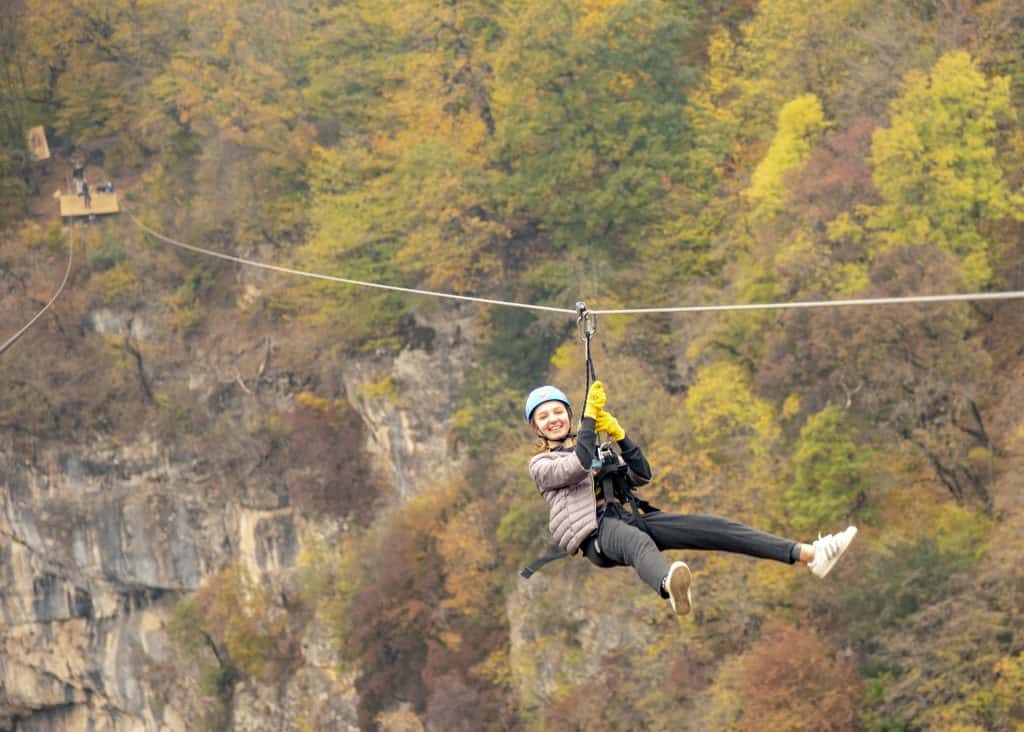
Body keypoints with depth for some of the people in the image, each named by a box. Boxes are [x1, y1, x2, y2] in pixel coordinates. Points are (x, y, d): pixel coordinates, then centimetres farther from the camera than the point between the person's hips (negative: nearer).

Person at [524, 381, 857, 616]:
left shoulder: (597, 447, 29)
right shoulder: (541, 464, 12)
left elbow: (642, 475, 17)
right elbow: (578, 466, -11)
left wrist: (619, 434, 4)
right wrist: (591, 415, -7)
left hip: (630, 516, 7)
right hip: (597, 529, -7)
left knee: (710, 526, -12)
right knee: (638, 542, -44)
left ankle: (809, 554, -24)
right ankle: (670, 586, -83)